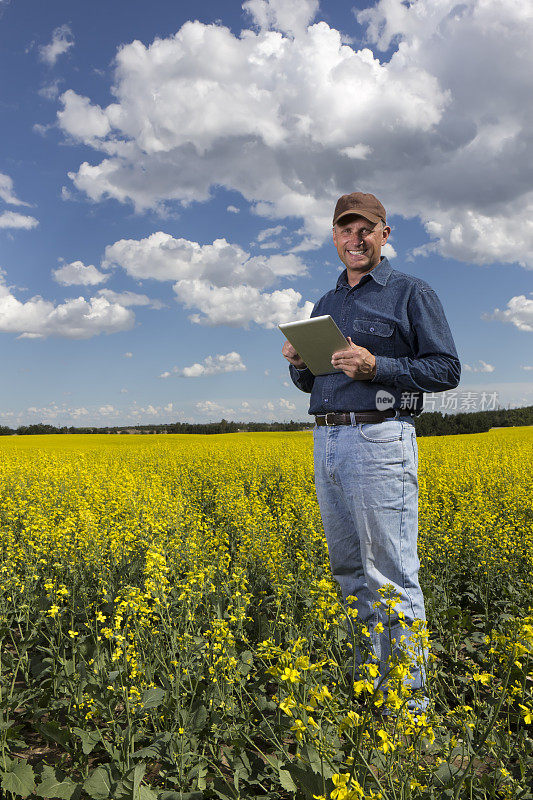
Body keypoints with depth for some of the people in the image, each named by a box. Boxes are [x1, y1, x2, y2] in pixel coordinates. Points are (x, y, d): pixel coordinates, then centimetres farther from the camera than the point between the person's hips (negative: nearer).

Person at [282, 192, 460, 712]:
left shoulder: (412, 293, 0)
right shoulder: (325, 305, 20)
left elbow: (446, 370, -5)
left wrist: (377, 366, -17)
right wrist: (298, 364, 0)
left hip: (379, 440, -7)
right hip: (327, 440, 7)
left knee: (391, 574, -3)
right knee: (350, 570, 13)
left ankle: (409, 696, 10)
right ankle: (366, 682, 27)